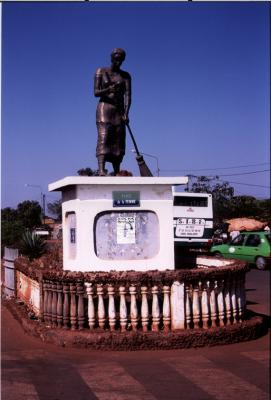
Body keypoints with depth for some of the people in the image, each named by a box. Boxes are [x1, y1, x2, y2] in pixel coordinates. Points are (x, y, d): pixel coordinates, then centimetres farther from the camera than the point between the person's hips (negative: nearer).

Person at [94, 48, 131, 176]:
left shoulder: (125, 76, 10)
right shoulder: (101, 72, 5)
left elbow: (128, 95, -1)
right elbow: (96, 92, -2)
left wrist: (126, 114, -15)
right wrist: (107, 90, -24)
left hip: (119, 110, 3)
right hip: (104, 109, -3)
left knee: (118, 142, -2)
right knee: (103, 138, -18)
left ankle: (117, 173, 0)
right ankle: (101, 170, -30)